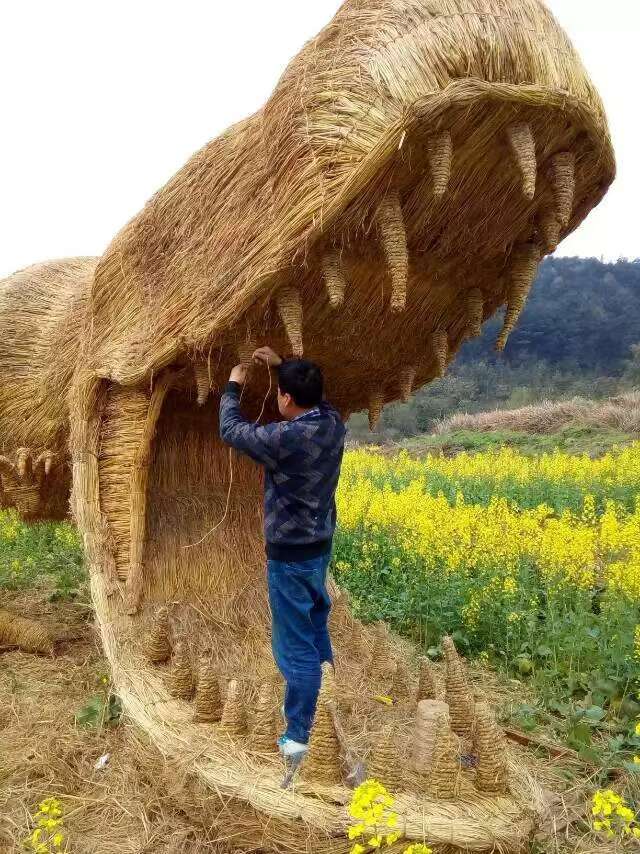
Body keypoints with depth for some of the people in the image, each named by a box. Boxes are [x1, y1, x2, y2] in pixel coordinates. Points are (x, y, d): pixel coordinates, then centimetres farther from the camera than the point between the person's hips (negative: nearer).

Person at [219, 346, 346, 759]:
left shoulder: (283, 439, -27)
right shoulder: (333, 421, -6)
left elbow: (232, 430, -9)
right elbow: (313, 394, 19)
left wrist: (233, 388, 6)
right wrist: (282, 364, 17)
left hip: (291, 554, -8)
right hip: (322, 544, 8)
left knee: (296, 646, 2)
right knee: (317, 622, 27)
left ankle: (299, 738, 13)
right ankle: (326, 700, 46)